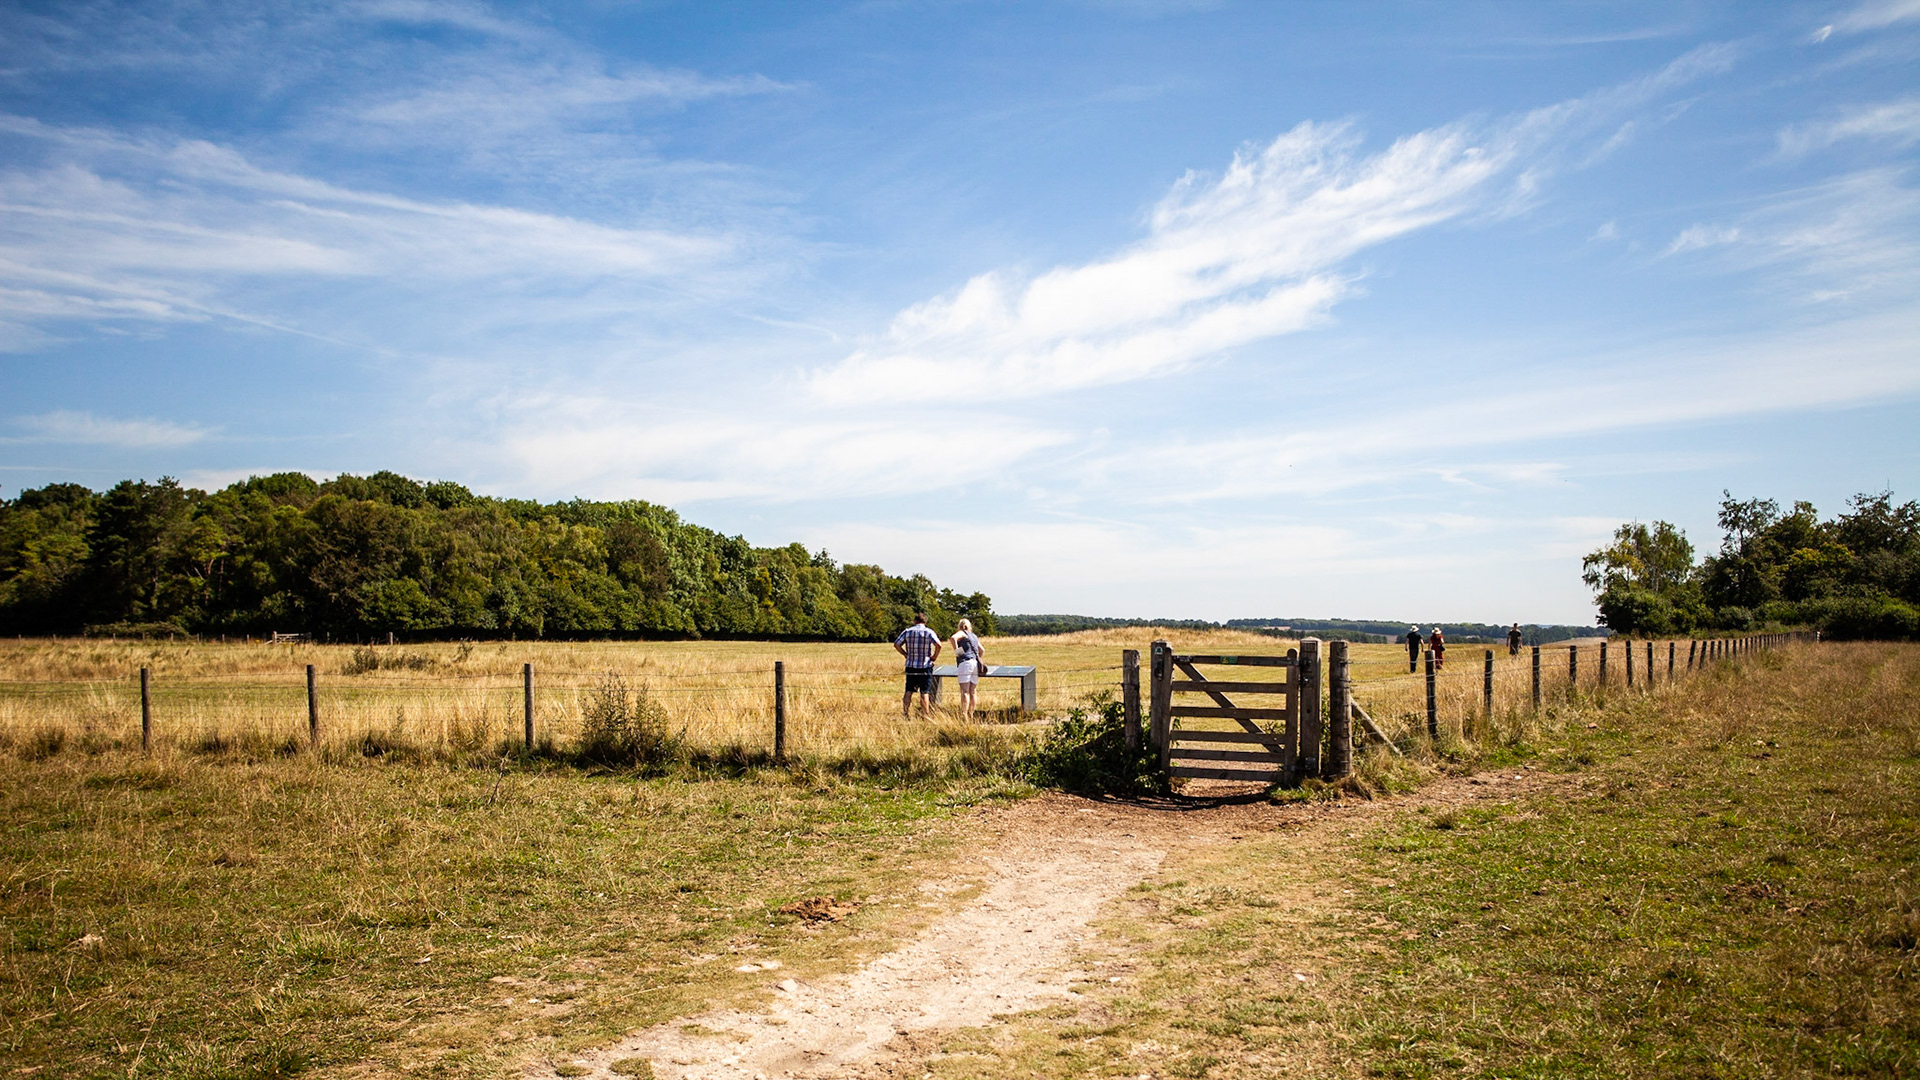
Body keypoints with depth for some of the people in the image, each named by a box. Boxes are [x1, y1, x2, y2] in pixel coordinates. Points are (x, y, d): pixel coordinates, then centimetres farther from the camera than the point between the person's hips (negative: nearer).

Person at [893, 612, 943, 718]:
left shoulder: (907, 631, 4)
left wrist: (906, 654, 11)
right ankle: (925, 715, 2)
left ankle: (904, 714, 9)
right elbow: (938, 645, -17)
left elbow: (896, 644, 4)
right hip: (925, 666, -2)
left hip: (911, 666, 2)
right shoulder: (929, 631, -4)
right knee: (924, 692, 1)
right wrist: (935, 656, -4)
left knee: (909, 691, 10)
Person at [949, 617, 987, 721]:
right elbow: (982, 650, 31)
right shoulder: (974, 636, 23)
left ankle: (964, 715, -20)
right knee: (973, 692, 9)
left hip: (965, 663, -6)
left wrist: (956, 650, -11)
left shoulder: (961, 633, 3)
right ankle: (971, 715, 11)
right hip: (975, 664, 6)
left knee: (965, 692, -12)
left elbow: (953, 638, -19)